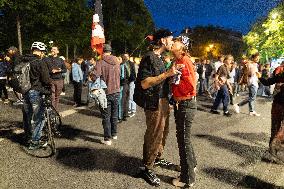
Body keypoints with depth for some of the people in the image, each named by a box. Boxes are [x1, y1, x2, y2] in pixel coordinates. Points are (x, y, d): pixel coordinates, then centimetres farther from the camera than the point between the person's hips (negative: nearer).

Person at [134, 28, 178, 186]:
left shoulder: (159, 58, 15)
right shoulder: (149, 57, -16)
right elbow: (144, 83, -24)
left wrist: (171, 75, 11)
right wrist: (167, 74, -27)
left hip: (163, 100, 10)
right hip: (154, 102, -10)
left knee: (163, 132, 20)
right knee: (154, 135, -1)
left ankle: (158, 157, 40)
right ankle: (147, 168, 15)